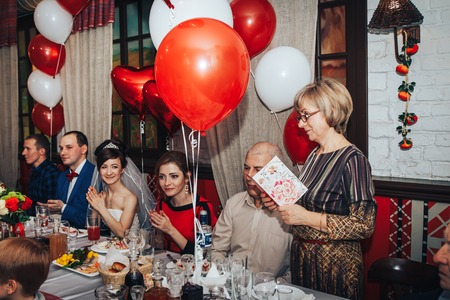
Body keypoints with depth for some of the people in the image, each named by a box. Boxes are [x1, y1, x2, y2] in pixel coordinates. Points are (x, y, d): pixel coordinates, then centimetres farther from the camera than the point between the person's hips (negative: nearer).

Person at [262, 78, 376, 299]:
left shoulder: (353, 160, -18)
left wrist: (307, 217, -24)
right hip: (302, 256, 8)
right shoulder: (314, 155, 6)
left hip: (335, 264, -7)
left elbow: (364, 225, -23)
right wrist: (282, 203, -1)